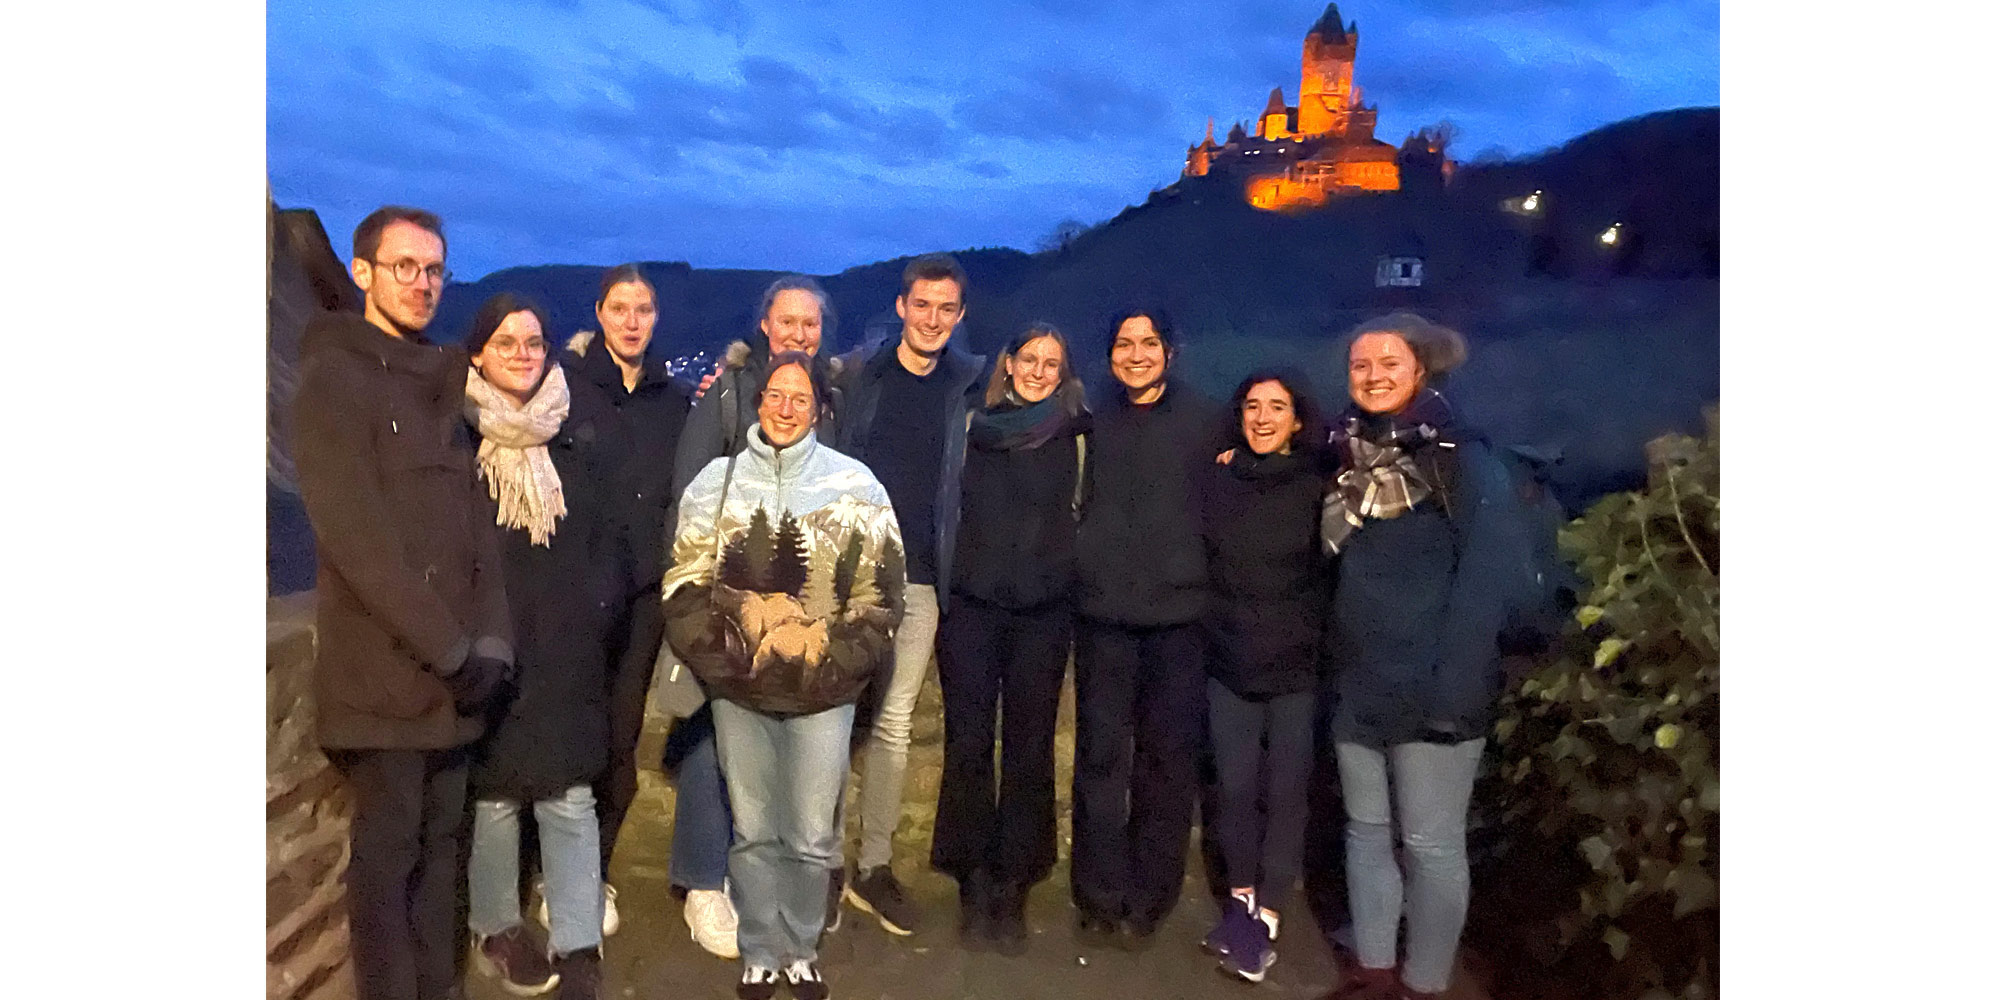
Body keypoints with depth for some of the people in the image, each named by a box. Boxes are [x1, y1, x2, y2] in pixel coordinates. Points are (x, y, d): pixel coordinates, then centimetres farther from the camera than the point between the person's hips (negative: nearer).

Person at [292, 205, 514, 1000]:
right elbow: (354, 536, -16)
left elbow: (474, 524, 9)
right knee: (388, 850, 3)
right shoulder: (333, 376, -7)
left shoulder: (440, 383, 14)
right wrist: (449, 647, -16)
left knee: (439, 840, 13)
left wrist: (490, 638, -3)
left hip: (450, 665, 6)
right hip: (384, 669, -6)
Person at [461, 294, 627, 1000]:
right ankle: (495, 927, 27)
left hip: (567, 645, 2)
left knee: (570, 796, 3)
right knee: (494, 790, 7)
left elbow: (606, 527, 10)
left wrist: (598, 603, 0)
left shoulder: (584, 424, 6)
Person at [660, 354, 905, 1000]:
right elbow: (687, 582, 5)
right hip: (738, 687, 1)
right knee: (752, 830, 12)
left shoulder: (854, 483, -1)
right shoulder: (717, 480, 4)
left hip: (824, 687, -1)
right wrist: (717, 655, -7)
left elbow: (880, 587, -1)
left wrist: (840, 662, -10)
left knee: (812, 834, 7)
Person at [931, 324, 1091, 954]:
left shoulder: (1075, 431, 6)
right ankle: (973, 885, 13)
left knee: (1029, 748, 3)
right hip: (971, 602, 0)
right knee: (968, 743, 0)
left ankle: (1013, 890, 14)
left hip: (1043, 609, 0)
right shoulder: (975, 424, 8)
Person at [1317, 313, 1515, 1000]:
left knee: (1430, 843, 3)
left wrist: (1453, 689, -19)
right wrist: (1331, 661, 7)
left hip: (1429, 689, -6)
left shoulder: (1464, 460, -7)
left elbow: (1481, 584, -13)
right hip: (1357, 685, 6)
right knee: (1366, 830, 13)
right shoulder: (1349, 458, 11)